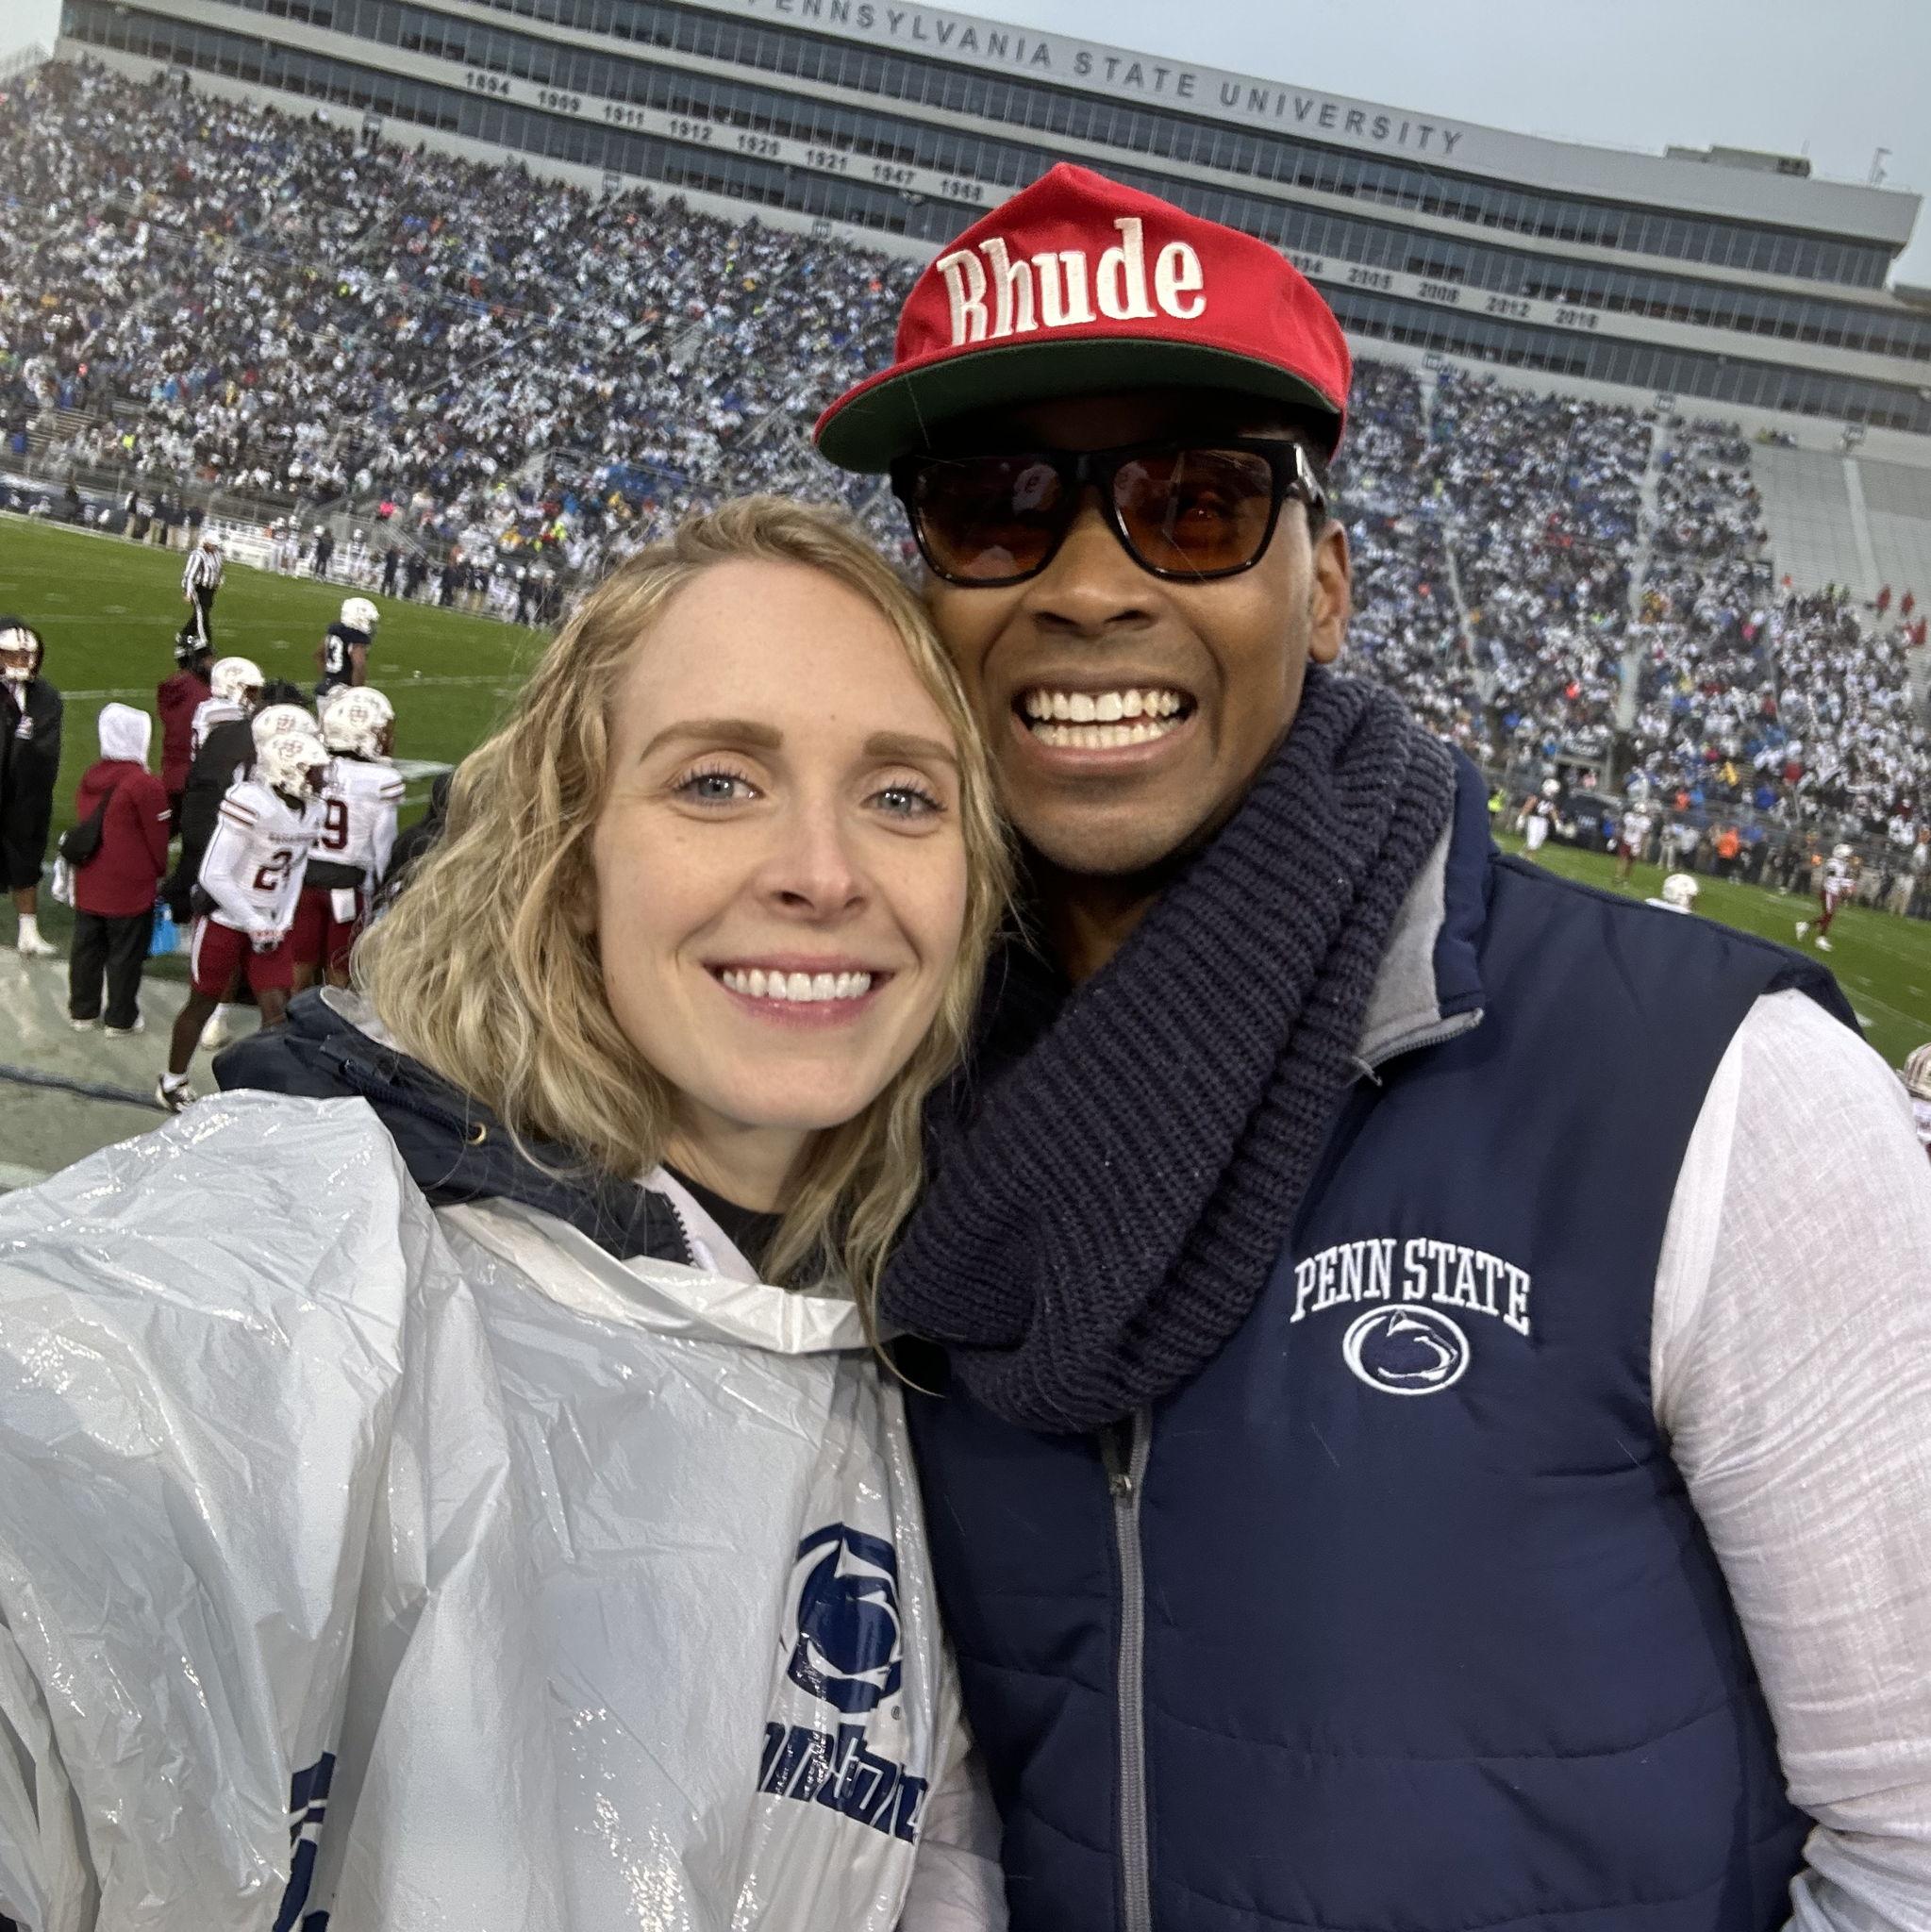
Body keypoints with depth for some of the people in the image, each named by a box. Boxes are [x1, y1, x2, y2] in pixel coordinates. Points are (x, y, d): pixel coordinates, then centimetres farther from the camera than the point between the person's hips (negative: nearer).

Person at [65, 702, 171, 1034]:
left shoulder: (89, 777, 4)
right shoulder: (145, 784, -19)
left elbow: (82, 827, 13)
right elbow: (157, 837, -12)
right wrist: (160, 871, 5)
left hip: (88, 885, 7)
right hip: (130, 887, -7)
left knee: (87, 949, 17)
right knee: (126, 954, 5)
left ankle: (83, 1011, 29)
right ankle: (121, 1019, 14)